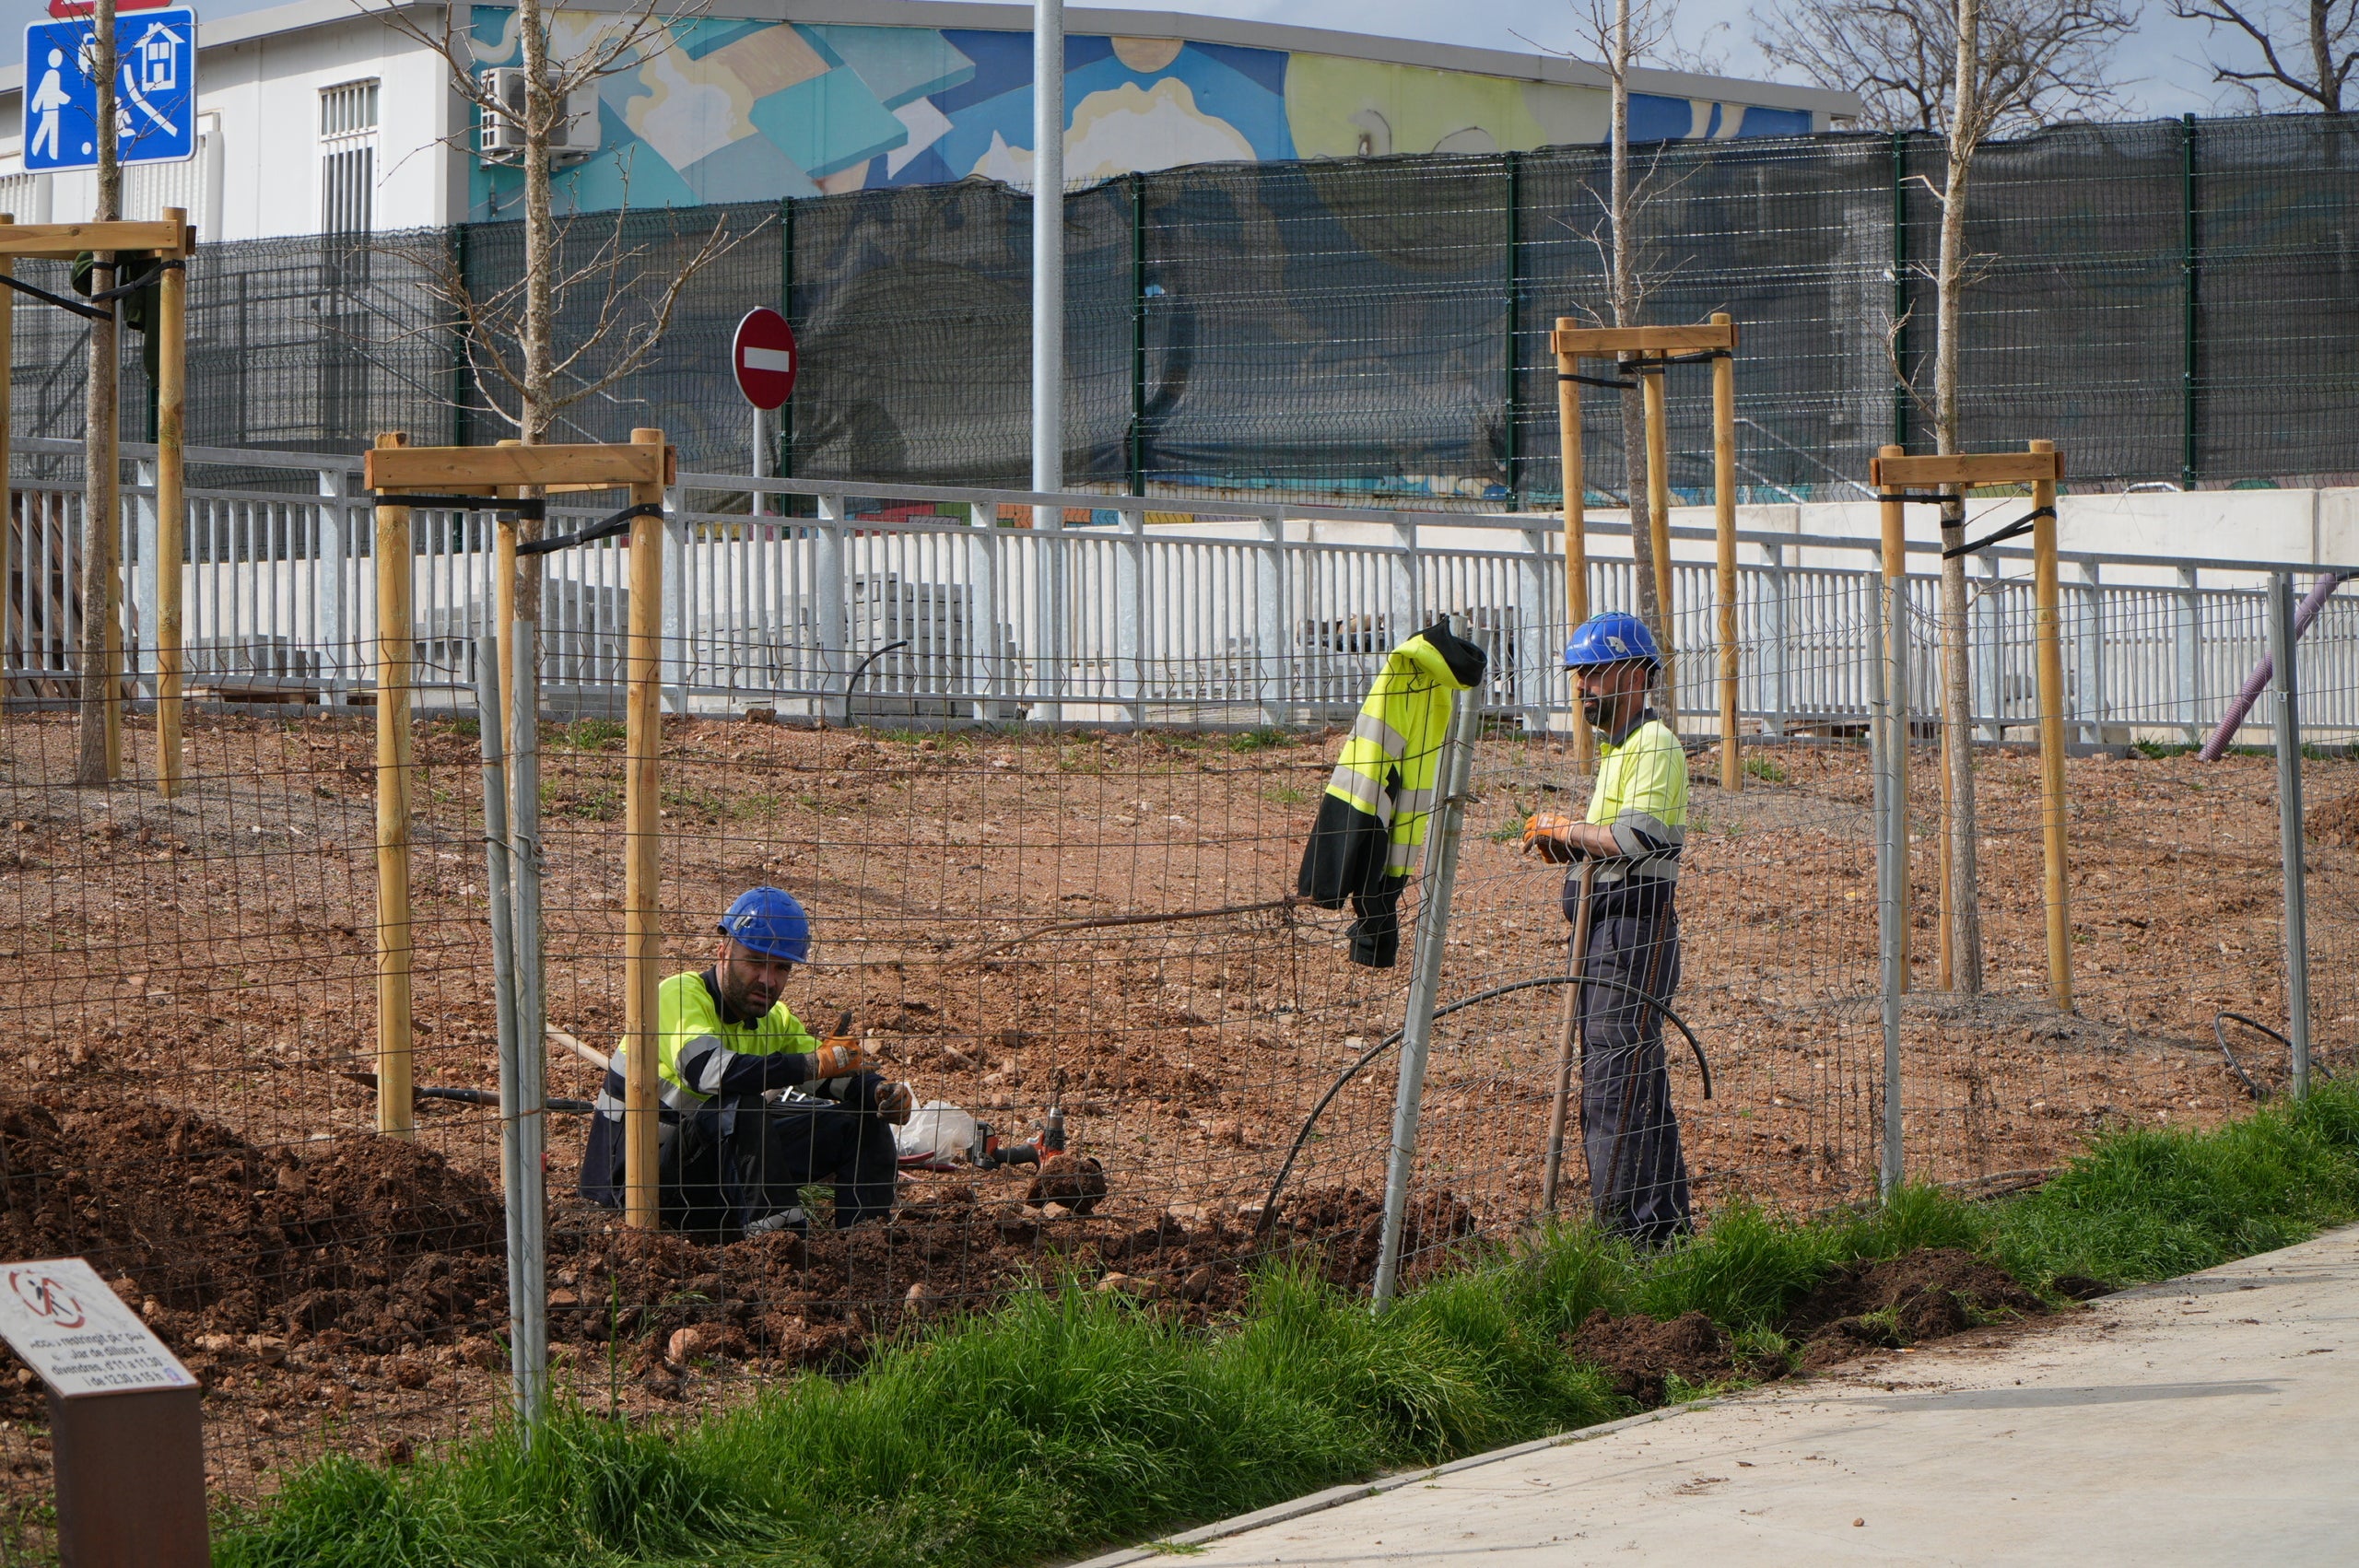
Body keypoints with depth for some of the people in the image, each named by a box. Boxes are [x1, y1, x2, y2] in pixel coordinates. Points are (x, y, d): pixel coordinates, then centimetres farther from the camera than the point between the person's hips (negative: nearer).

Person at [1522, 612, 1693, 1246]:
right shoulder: (1617, 748, 22)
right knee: (1638, 1082, 13)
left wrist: (1565, 830, -12)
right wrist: (1564, 846, 7)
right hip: (1604, 928, 11)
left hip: (1634, 926, -11)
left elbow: (1638, 838, -24)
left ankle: (1631, 1227, -12)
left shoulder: (1654, 744, -11)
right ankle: (1668, 1223, 18)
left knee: (1615, 1085, -12)